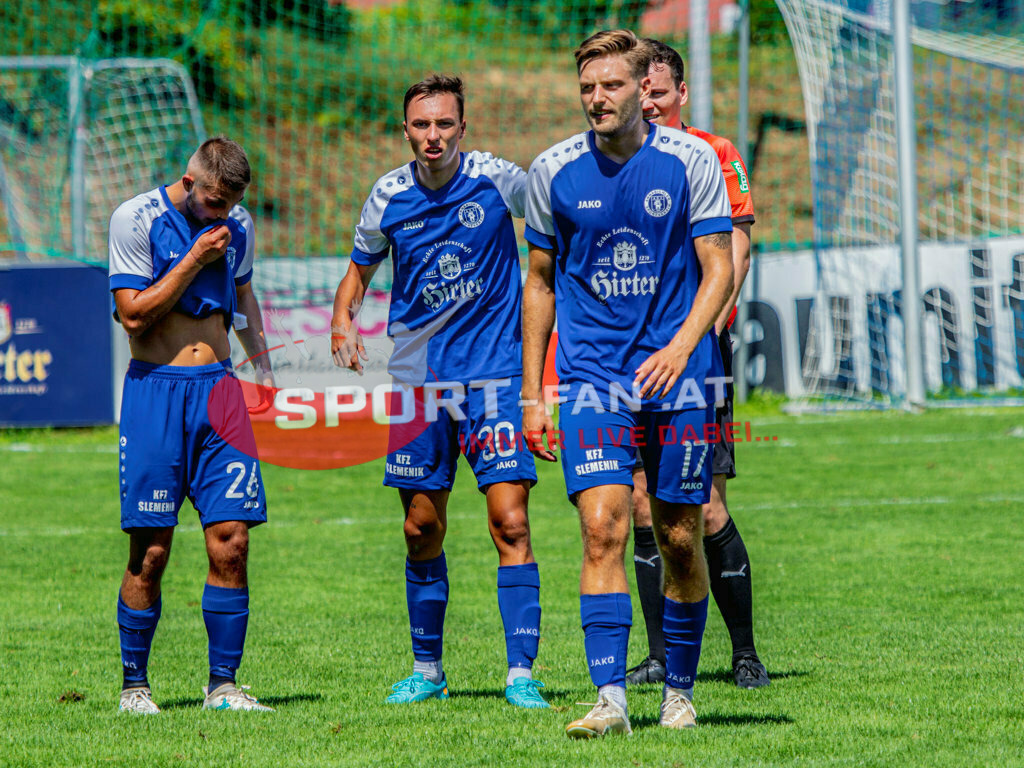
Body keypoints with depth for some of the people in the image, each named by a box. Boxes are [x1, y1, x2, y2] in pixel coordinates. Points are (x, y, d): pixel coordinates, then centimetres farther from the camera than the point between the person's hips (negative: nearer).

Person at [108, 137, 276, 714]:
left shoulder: (237, 226, 11)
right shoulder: (136, 219, -5)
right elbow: (134, 315, -10)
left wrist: (261, 360, 18)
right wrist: (195, 259, -12)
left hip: (219, 386, 4)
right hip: (155, 386, -4)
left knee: (232, 541, -5)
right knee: (151, 552, -5)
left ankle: (223, 685, 3)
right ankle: (134, 685, 8)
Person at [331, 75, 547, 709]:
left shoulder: (496, 180, -6)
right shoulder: (389, 196, 0)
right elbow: (361, 267, 17)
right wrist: (344, 318, -3)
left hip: (494, 374, -3)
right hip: (418, 378, 3)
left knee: (510, 520, -12)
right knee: (423, 529, 8)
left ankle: (522, 674, -9)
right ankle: (427, 670, 22)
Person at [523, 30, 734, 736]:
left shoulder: (691, 161, -3)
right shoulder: (554, 171, 2)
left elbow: (719, 268, -3)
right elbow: (541, 283, 12)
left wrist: (682, 346, -21)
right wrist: (532, 394, 8)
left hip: (679, 374, 0)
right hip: (591, 373, 0)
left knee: (681, 539, 4)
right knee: (603, 525, -15)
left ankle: (680, 692, 21)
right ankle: (611, 699, -17)